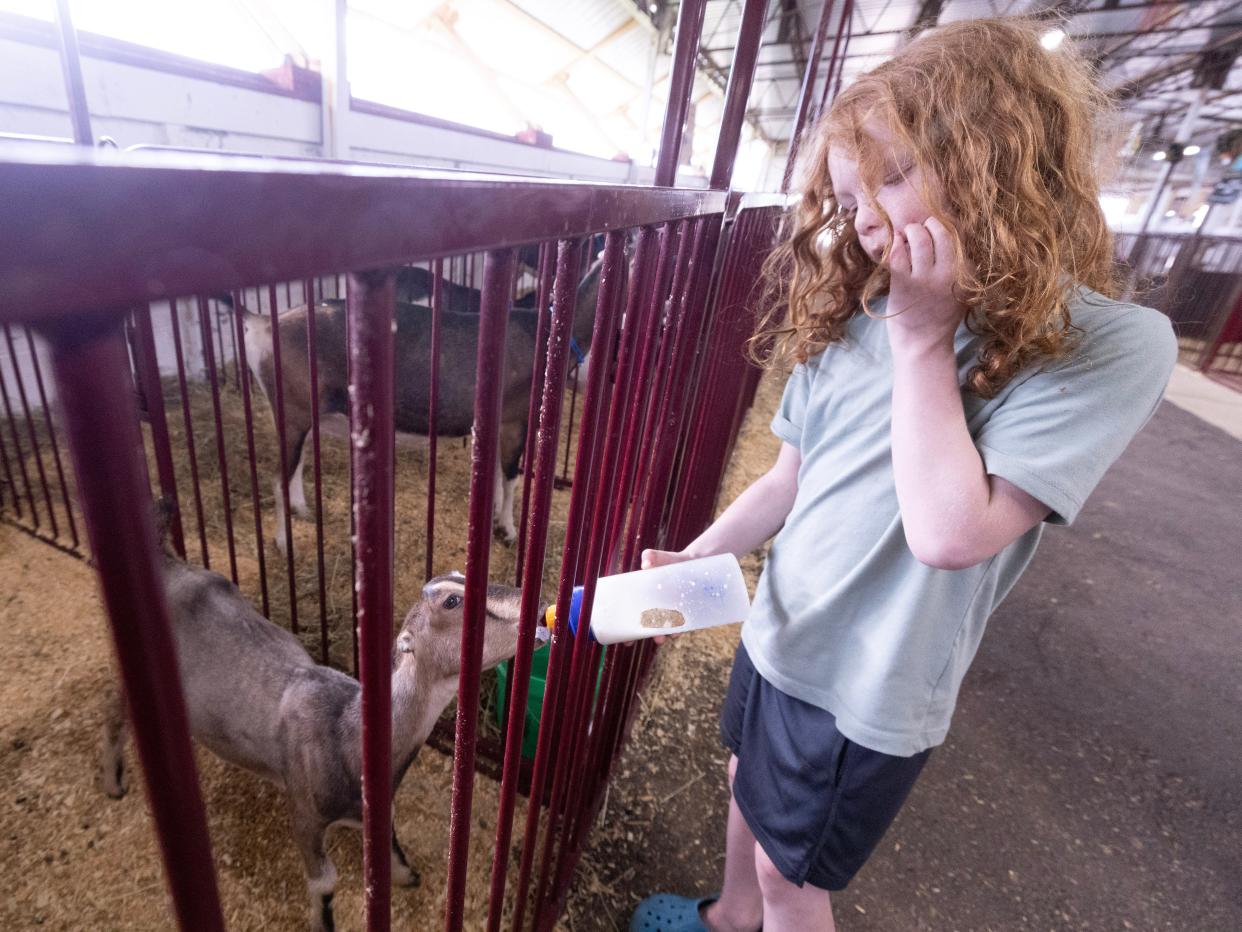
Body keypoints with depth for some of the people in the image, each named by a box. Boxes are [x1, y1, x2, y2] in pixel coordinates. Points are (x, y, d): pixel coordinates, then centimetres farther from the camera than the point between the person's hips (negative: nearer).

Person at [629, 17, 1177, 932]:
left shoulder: (1113, 345, -19)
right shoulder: (854, 322, -5)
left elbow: (950, 532, -31)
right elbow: (789, 479, 3)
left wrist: (923, 340, -25)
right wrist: (693, 559, -1)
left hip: (868, 691, -5)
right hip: (776, 639, 6)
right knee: (749, 793, 30)